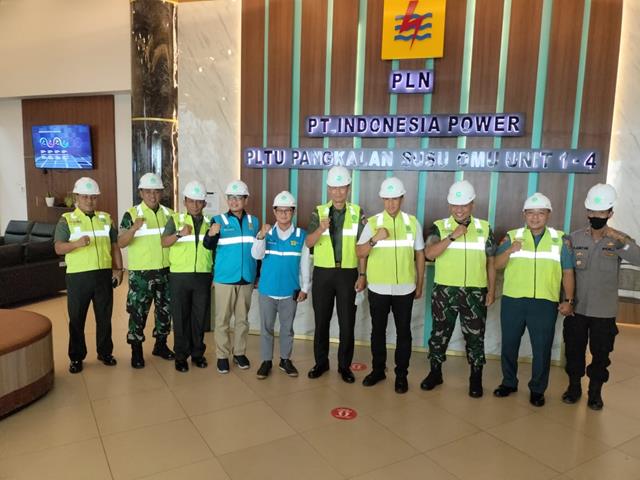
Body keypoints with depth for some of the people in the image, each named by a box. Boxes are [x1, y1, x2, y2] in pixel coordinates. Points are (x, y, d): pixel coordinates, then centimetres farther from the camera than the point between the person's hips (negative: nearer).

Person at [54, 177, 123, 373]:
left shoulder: (105, 218, 10)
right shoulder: (66, 220, 0)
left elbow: (114, 245, 13)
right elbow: (58, 248, -10)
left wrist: (118, 269, 5)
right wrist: (77, 243, -29)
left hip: (104, 275, 3)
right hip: (78, 276, -2)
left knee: (104, 316, 10)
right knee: (76, 319, 7)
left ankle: (105, 352, 25)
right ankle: (76, 357, 20)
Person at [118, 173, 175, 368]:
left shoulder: (169, 214, 6)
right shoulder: (132, 214, -5)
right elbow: (121, 243, -15)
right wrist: (134, 228, -31)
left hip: (165, 272, 4)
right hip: (141, 274, -4)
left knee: (165, 309, 13)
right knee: (138, 312, 3)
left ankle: (161, 345, 30)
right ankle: (136, 351, 17)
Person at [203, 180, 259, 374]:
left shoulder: (254, 222, 6)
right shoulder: (219, 220, -3)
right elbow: (208, 246, -16)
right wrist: (211, 235, -38)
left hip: (246, 279, 3)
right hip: (224, 279, -3)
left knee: (242, 318, 13)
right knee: (222, 319, 5)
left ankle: (239, 353, 26)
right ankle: (222, 356, 17)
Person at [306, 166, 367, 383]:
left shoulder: (357, 213, 0)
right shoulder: (319, 212, 1)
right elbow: (309, 243, -7)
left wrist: (362, 275, -4)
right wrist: (320, 229, -26)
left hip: (348, 273, 0)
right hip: (323, 273, 1)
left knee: (347, 322, 6)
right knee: (321, 320, 10)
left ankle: (344, 365, 22)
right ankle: (321, 362, 27)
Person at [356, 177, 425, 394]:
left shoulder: (412, 222, 1)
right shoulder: (373, 223, -2)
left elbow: (419, 254, 8)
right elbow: (360, 253, -6)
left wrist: (420, 284, 9)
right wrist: (374, 239, -24)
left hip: (404, 289, 0)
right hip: (378, 288, 0)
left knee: (403, 332, 9)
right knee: (378, 330, 12)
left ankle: (401, 374, 24)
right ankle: (378, 369, 29)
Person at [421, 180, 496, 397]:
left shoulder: (484, 228, 3)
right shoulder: (440, 227, -2)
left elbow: (491, 262, 7)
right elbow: (429, 254, -17)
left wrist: (492, 290, 3)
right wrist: (453, 236, -22)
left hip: (475, 293, 1)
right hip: (445, 291, 0)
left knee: (475, 336, 9)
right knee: (440, 333, 10)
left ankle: (476, 378, 26)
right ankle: (435, 372, 27)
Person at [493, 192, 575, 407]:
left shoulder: (560, 239, 3)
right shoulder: (512, 236, 3)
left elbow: (568, 272, 5)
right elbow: (496, 265, -4)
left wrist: (569, 300, -2)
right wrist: (510, 250, -21)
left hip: (545, 304, -1)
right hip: (512, 301, 1)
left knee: (542, 348, 7)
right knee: (509, 344, 12)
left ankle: (537, 390, 25)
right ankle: (509, 382, 30)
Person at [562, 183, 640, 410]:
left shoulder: (619, 240, -5)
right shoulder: (575, 238, -1)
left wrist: (622, 240, -37)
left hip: (604, 311, -1)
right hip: (577, 308, 1)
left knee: (600, 353, 11)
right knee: (574, 350, 11)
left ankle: (595, 392, 29)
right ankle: (574, 387, 30)